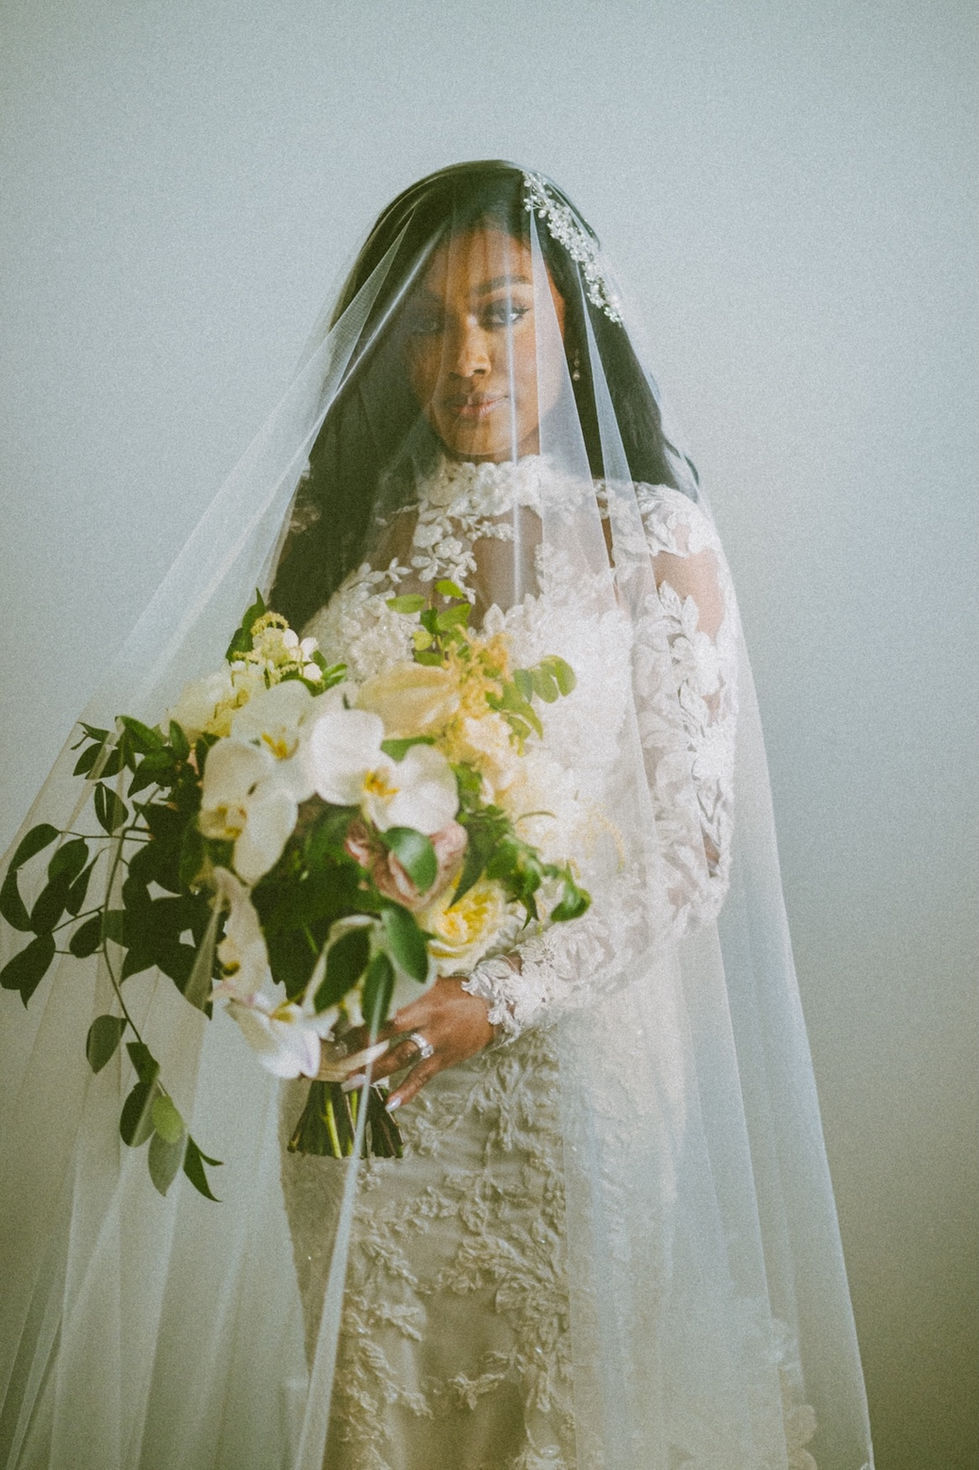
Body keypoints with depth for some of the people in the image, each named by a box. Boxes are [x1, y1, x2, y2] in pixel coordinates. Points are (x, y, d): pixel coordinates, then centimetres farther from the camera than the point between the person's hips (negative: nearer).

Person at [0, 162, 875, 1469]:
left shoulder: (652, 536, -3)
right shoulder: (332, 528, 6)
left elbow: (689, 838, -7)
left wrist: (497, 996, -17)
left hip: (576, 1055, -2)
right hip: (359, 1065, 3)